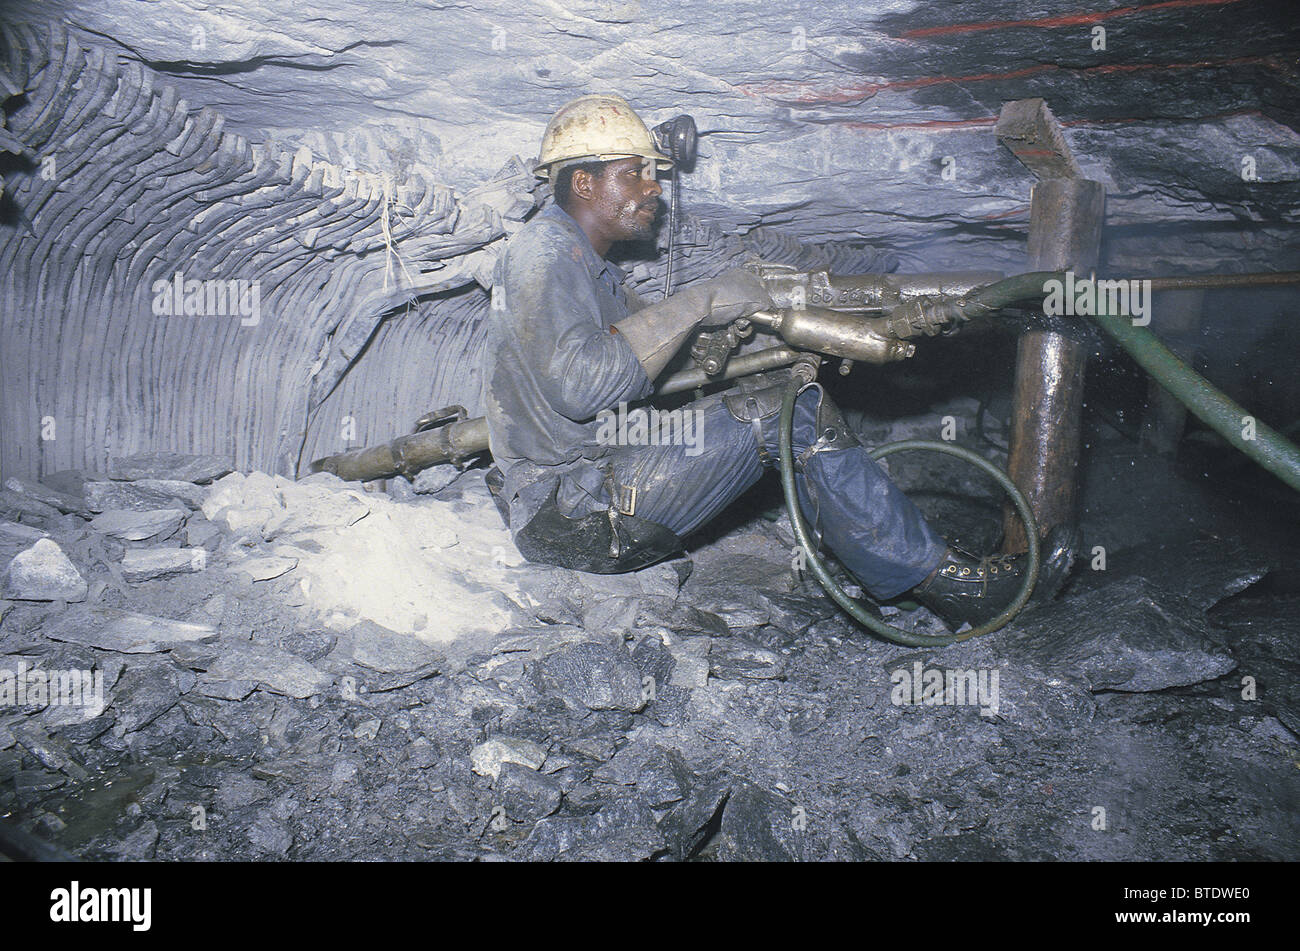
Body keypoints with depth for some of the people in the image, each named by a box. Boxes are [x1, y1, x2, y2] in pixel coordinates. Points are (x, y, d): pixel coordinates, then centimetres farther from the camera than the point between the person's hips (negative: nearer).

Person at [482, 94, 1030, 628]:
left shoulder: (593, 267, 22)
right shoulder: (544, 251, -11)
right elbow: (578, 384, -26)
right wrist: (699, 302, -19)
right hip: (570, 516, -10)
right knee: (785, 412, -18)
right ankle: (931, 576, -8)